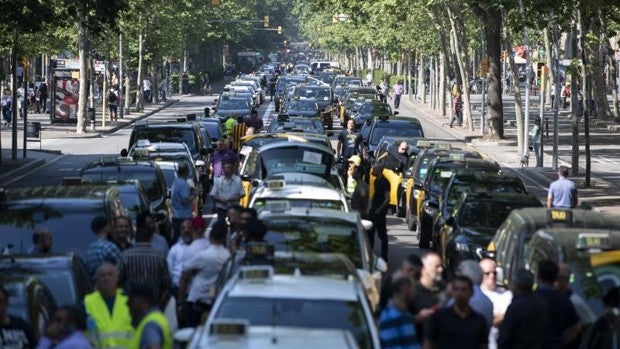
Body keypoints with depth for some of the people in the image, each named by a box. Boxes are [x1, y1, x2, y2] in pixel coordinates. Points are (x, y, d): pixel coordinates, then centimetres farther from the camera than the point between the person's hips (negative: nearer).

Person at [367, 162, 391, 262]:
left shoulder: (384, 182, -16)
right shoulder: (376, 181, 11)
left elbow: (387, 199, -21)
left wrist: (379, 210, -21)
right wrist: (371, 207, 15)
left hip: (379, 213, -9)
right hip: (373, 211, 9)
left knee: (382, 234, -2)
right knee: (369, 232, 13)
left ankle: (384, 257, 4)